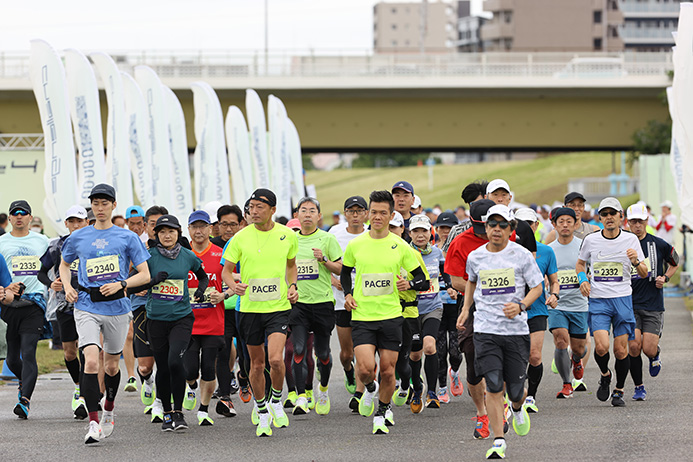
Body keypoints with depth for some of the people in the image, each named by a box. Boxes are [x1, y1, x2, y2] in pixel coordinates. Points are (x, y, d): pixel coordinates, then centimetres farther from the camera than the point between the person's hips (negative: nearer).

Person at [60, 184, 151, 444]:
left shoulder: (127, 237, 3)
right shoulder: (78, 238, 8)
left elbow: (145, 275, 2)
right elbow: (64, 264, 27)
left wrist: (120, 285, -14)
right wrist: (67, 287, 8)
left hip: (117, 307, 0)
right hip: (87, 307, 0)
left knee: (112, 365, 13)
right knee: (91, 361, -18)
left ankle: (108, 412, 37)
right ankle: (93, 422, -18)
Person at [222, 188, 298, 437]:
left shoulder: (288, 236, 0)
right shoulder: (241, 238, -4)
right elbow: (226, 269, 2)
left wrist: (293, 286, 2)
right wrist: (232, 285, -19)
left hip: (278, 307, -1)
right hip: (250, 307, 1)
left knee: (276, 359, -18)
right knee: (257, 364, 8)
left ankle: (276, 401, 9)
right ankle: (262, 413, 26)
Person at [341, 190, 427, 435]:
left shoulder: (400, 246, 0)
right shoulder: (355, 244, 1)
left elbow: (421, 277, 7)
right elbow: (345, 271, 21)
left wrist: (409, 283, -14)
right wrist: (347, 294, 5)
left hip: (391, 316, 0)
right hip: (362, 316, 0)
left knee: (388, 371, 3)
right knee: (366, 369, -15)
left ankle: (382, 411, 27)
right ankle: (370, 389, 20)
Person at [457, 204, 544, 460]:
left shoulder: (521, 254, -2)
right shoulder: (475, 257, 6)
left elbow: (537, 287, 3)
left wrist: (520, 306, -14)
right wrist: (465, 309, 18)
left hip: (516, 329, -1)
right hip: (485, 330, 1)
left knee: (515, 389, 3)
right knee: (493, 386, -12)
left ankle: (518, 408, 41)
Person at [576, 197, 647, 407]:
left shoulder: (630, 239, 1)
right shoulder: (591, 240, 2)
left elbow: (644, 274, 6)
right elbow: (580, 263, 20)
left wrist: (636, 262, -16)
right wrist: (582, 280, 1)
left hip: (622, 299, 0)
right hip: (598, 301, 0)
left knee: (621, 350, -1)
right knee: (601, 346, -17)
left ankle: (619, 390, 19)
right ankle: (605, 375, 14)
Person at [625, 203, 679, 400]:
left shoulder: (659, 244, 1)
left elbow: (674, 262, 19)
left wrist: (665, 278, 2)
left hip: (653, 305, 0)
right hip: (630, 304, 0)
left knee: (648, 349, -9)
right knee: (634, 346, -11)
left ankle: (656, 355, 30)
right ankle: (639, 388, 7)